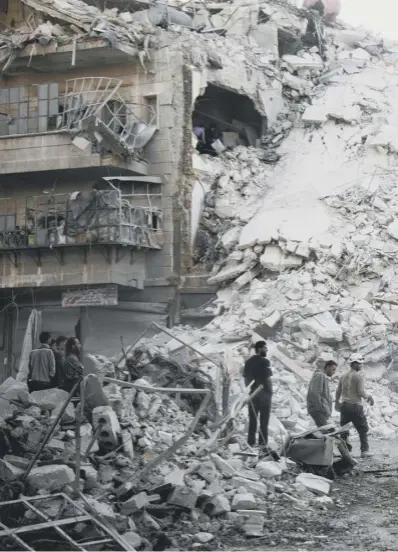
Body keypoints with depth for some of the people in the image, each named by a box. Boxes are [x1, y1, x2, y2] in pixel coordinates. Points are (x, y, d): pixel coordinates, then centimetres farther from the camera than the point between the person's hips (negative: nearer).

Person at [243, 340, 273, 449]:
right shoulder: (265, 362, -14)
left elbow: (246, 378, 9)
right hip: (264, 392, -5)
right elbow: (268, 379, -16)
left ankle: (251, 441, 11)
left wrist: (248, 389, 15)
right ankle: (263, 442, 3)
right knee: (264, 419, 3)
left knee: (252, 418, 11)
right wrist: (270, 391, -8)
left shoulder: (249, 362, 7)